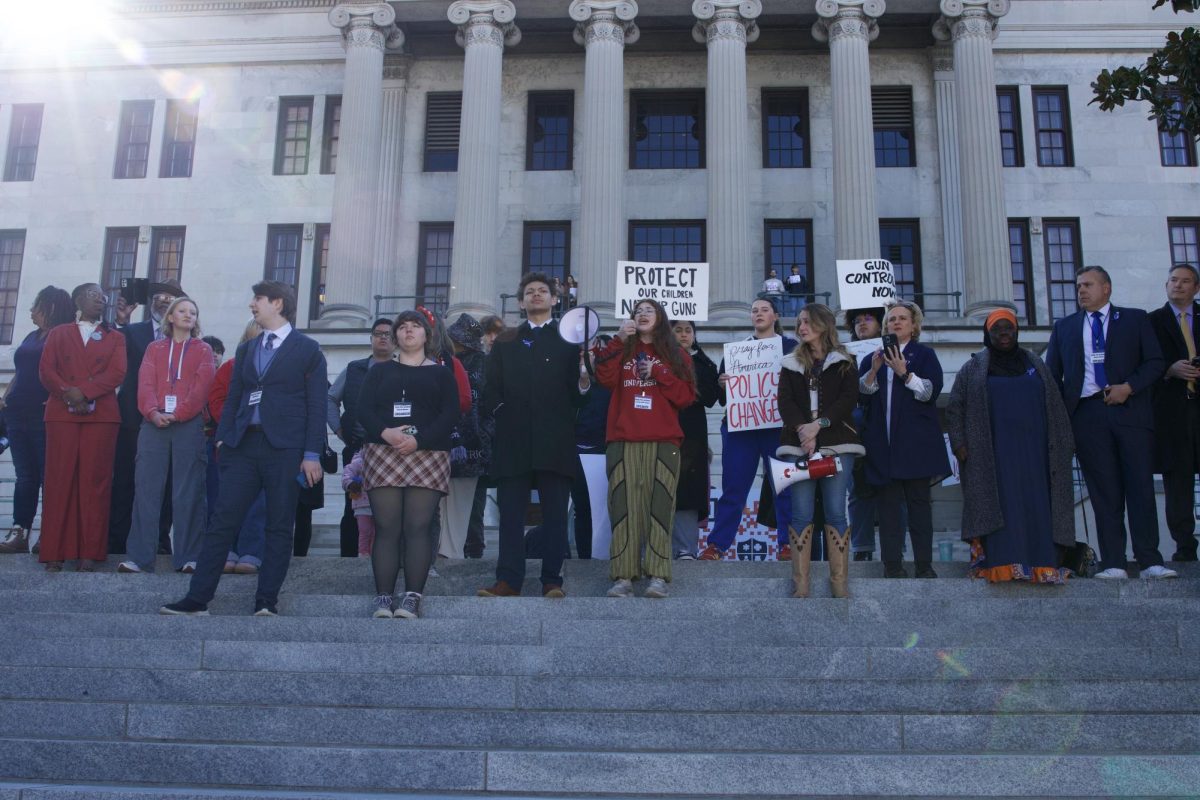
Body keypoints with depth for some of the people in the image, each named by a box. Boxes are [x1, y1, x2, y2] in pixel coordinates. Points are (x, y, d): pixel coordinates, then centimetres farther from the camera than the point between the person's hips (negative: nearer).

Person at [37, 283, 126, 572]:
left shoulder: (115, 338, 15)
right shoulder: (59, 333, 17)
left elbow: (117, 373, 0)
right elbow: (46, 370, 4)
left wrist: (84, 392, -14)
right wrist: (67, 394, -13)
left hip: (101, 415, 0)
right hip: (62, 413, 0)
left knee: (94, 480, -4)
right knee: (59, 479, -3)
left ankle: (89, 552, -4)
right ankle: (55, 552, -2)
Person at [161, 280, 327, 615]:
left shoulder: (307, 349, 4)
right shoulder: (246, 349, 20)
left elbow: (316, 404, -1)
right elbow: (233, 397, 18)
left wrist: (312, 453, -8)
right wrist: (223, 437, 4)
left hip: (284, 449, -4)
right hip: (243, 446, 4)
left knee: (279, 527, 1)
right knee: (223, 522, -1)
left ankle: (267, 600, 7)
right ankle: (197, 598, 1)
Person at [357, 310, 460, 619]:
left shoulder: (442, 373, 15)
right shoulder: (380, 371, 20)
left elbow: (450, 414, 1)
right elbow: (363, 408, 6)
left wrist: (419, 440, -14)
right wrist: (385, 432, -15)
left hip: (427, 456, -1)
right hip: (382, 455, 1)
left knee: (418, 527, -9)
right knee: (386, 528, -6)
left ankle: (412, 597, -11)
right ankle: (383, 598, -7)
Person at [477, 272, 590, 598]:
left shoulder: (570, 339, 14)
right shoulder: (505, 342, 20)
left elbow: (579, 388, 5)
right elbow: (491, 386, 14)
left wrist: (584, 385, -15)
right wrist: (499, 410, -1)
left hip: (555, 439, -1)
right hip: (514, 438, 2)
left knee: (554, 513, -1)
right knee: (511, 512, -1)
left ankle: (552, 581, 1)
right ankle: (508, 580, 0)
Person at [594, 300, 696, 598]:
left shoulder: (676, 355, 18)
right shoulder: (622, 350, 19)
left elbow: (686, 396, 6)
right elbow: (606, 380, -1)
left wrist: (658, 373, -3)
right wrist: (619, 341, -4)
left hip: (663, 441, 0)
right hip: (623, 440, 1)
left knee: (659, 507, -10)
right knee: (624, 506, -10)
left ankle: (658, 576, -12)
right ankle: (623, 576, -12)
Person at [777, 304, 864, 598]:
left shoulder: (844, 362, 9)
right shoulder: (791, 364, 15)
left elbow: (849, 399, -3)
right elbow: (784, 401, 3)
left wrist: (819, 424, -16)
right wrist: (801, 429, -15)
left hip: (837, 444, -2)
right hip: (799, 444, 2)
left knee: (836, 512, -4)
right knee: (801, 513, -3)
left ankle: (840, 584, 1)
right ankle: (800, 585, -1)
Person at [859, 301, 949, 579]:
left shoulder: (924, 354, 8)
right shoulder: (874, 357, 17)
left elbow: (930, 391, -5)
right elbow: (861, 391, 6)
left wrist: (904, 373, -15)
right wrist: (874, 369, -10)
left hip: (916, 439, -2)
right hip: (884, 440, 2)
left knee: (919, 500, -1)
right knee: (889, 501, -1)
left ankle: (924, 564, 2)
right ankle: (892, 564, 0)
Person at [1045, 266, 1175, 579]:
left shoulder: (1135, 319, 11)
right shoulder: (1064, 327, 16)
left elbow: (1155, 362, 5)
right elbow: (1052, 374, 14)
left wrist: (1128, 387, -10)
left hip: (1130, 410, -1)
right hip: (1088, 413, 1)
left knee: (1141, 485, -5)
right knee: (1104, 491, 0)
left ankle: (1150, 561, -2)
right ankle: (1113, 563, 1)